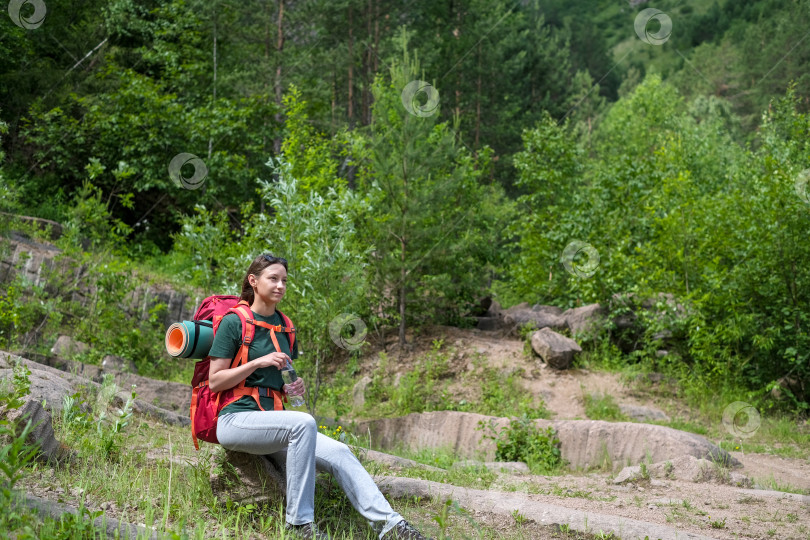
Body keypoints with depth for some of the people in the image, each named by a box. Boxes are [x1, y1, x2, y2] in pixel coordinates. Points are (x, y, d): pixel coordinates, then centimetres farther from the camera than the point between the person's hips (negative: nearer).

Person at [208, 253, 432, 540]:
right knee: (303, 423, -33)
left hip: (272, 416, 6)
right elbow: (214, 381, -8)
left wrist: (291, 387, 4)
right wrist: (258, 362, -17)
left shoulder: (284, 326, 16)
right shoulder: (234, 322, -4)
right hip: (236, 419, -6)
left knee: (339, 453, -15)